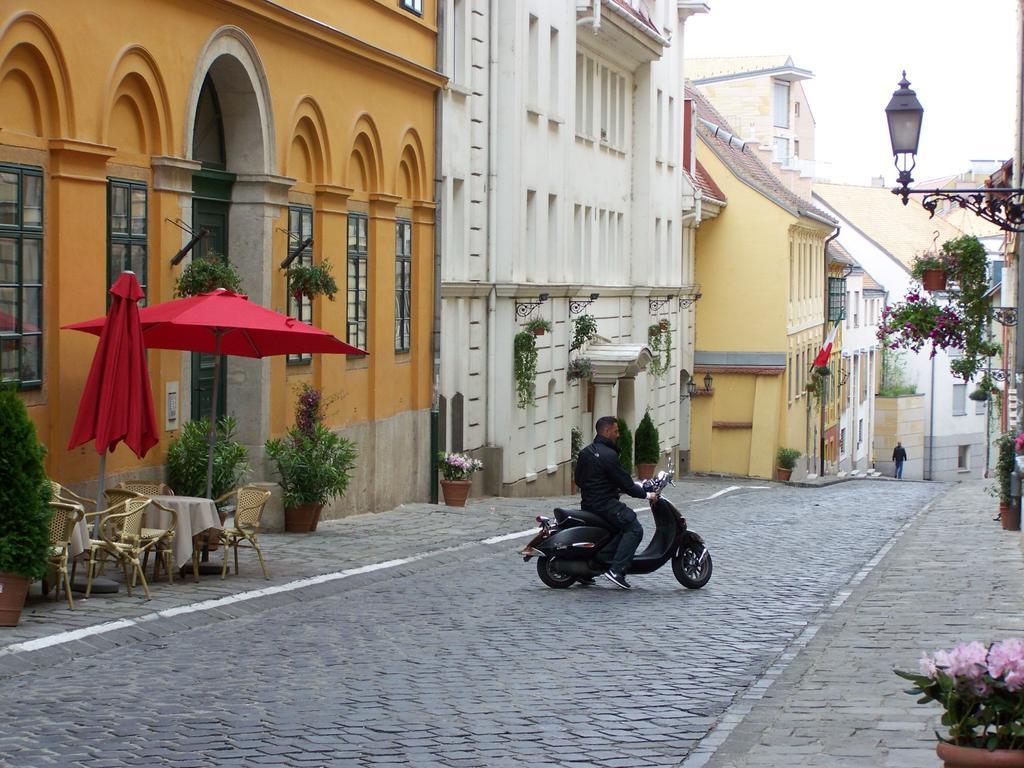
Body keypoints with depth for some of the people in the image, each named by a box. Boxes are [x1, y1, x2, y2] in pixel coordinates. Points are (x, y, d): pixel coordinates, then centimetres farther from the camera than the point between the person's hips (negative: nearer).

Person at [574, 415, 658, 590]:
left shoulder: (585, 453, 12)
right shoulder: (608, 455, -16)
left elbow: (579, 480, 20)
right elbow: (624, 483, -16)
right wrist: (646, 495, -3)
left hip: (588, 503, 10)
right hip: (605, 503, -10)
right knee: (634, 528, -12)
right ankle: (617, 570, -23)